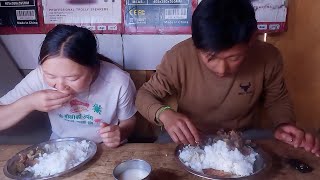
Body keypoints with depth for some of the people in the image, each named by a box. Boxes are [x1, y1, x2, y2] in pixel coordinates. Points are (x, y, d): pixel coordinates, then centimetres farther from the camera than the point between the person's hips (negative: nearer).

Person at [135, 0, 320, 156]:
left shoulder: (268, 57, -18)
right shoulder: (179, 57, -24)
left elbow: (278, 100, 1)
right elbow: (145, 95, -12)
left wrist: (284, 124, -19)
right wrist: (164, 113, -32)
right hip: (193, 141, 0)